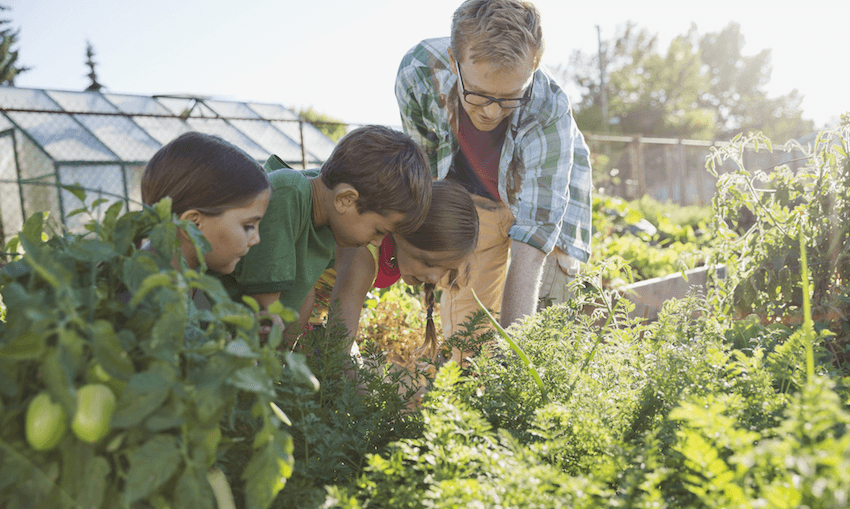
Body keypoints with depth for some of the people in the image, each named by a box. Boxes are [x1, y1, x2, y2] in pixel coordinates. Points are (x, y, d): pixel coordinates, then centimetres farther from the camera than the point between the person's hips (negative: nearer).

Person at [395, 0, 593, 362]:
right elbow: (423, 162, -12)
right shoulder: (418, 70, -32)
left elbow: (529, 253, -40)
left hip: (541, 192, -1)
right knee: (464, 326, -4)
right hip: (470, 199, 2)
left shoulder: (549, 110, -38)